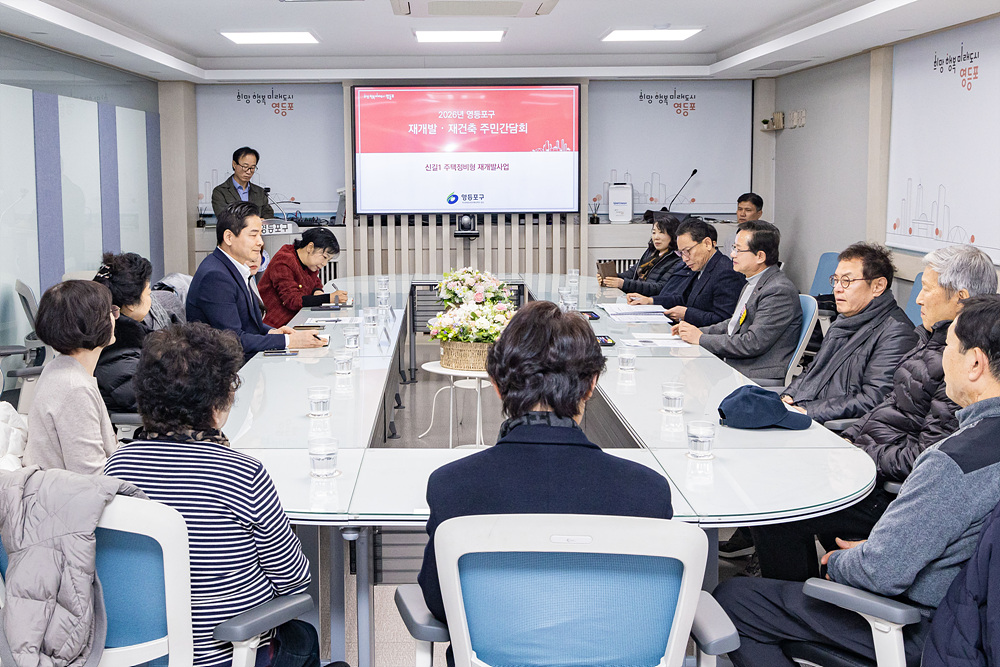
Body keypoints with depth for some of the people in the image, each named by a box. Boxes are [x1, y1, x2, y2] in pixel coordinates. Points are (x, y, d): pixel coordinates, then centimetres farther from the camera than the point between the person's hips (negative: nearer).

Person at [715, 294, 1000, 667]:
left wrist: (837, 563, -8)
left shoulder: (955, 461, -34)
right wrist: (874, 548, 8)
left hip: (916, 633, -10)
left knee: (731, 599, -4)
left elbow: (882, 571, -30)